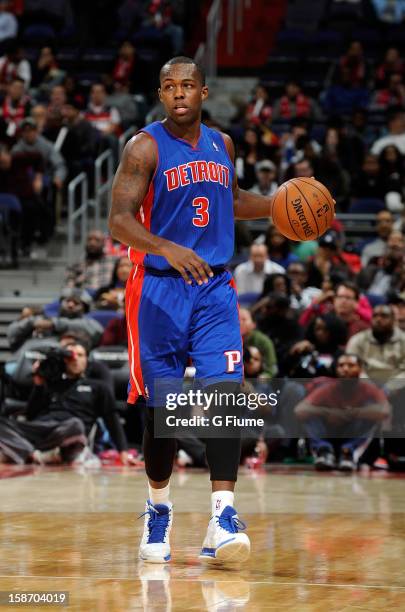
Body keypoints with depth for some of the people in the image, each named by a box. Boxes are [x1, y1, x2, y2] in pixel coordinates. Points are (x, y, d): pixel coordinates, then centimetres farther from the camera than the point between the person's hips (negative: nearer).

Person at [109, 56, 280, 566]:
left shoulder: (221, 145, 10)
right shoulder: (145, 147, -8)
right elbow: (119, 219, -19)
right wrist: (167, 248, -36)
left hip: (215, 287, 4)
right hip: (159, 289, -4)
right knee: (162, 407, 3)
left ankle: (222, 520, -15)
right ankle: (158, 513, 24)